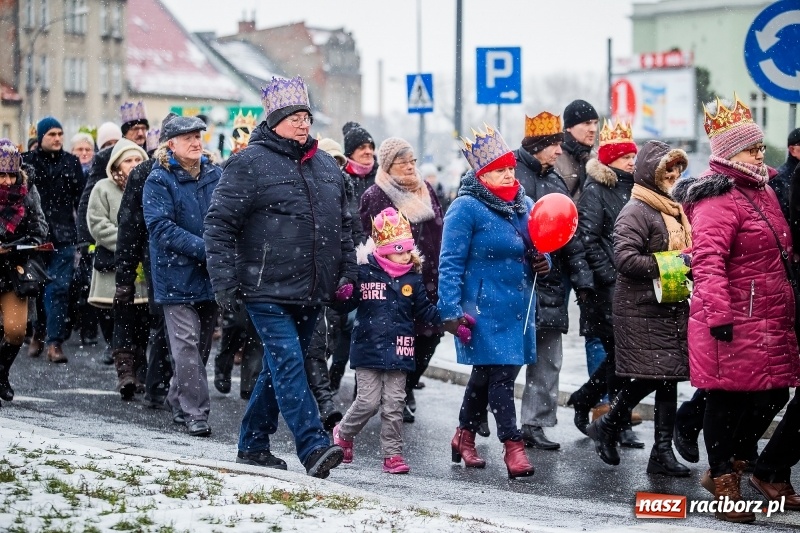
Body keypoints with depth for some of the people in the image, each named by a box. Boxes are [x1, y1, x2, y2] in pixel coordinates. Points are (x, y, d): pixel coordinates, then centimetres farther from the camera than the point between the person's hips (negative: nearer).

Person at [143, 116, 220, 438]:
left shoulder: (216, 176, 10)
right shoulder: (159, 180, -5)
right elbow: (161, 227, -14)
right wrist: (205, 249, -21)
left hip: (211, 277, 5)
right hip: (177, 275, -5)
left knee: (203, 344, 12)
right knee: (187, 345, -9)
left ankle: (179, 398, 29)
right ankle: (196, 413, -7)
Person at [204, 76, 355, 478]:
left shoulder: (326, 166, 14)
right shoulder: (249, 164, -7)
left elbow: (343, 226, 24)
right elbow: (219, 224, -8)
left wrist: (347, 272, 16)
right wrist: (225, 282, -13)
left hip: (311, 294, 7)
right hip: (268, 292, -7)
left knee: (279, 368, 13)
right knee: (288, 365, -14)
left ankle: (253, 445, 24)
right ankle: (314, 448, -20)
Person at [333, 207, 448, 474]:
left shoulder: (413, 278, 6)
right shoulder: (364, 273, -5)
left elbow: (424, 311, 13)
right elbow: (346, 302, 2)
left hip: (398, 351, 3)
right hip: (368, 349, -3)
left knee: (394, 404, 4)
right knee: (369, 401, -3)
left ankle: (392, 454, 11)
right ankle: (343, 434, 24)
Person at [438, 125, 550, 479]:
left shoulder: (524, 205, 11)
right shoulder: (467, 208, -11)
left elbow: (533, 250, 22)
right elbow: (451, 262, -13)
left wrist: (542, 262, -2)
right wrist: (450, 310, -19)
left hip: (518, 306, 7)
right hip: (485, 308, -7)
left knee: (486, 373, 17)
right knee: (499, 374, -9)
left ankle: (464, 437, 30)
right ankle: (513, 447, -7)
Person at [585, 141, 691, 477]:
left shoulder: (672, 209, 17)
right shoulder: (636, 211, -12)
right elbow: (624, 257, -22)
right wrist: (665, 267, -22)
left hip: (672, 307, 9)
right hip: (642, 308, -9)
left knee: (668, 376, 6)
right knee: (651, 376, -10)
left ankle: (663, 452, 9)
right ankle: (607, 426, 11)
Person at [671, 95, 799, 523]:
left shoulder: (761, 191, 18)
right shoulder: (719, 198, -14)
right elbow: (708, 261, -23)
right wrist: (719, 316, -28)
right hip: (732, 324, -9)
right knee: (729, 400, 0)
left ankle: (726, 468, 27)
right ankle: (724, 484, 13)